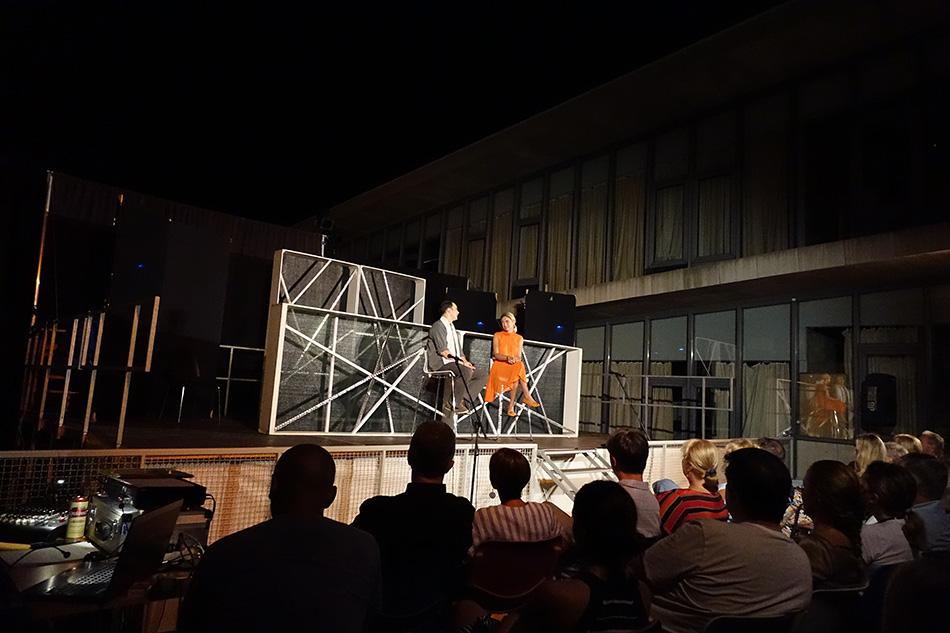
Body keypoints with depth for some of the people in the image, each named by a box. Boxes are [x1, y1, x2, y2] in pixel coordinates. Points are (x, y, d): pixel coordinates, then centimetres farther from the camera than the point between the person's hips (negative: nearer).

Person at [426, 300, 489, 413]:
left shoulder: (452, 327, 26)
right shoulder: (438, 326, -6)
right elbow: (443, 351, -17)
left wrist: (465, 361, 2)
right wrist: (461, 362, -19)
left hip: (456, 363, 10)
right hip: (441, 363, -9)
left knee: (482, 374, -4)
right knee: (466, 371, -35)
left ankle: (464, 400, -12)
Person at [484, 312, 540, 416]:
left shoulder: (519, 338, 15)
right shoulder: (497, 336, 10)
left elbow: (519, 356, 6)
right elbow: (496, 354, -1)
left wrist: (515, 359, -20)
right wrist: (507, 358, -21)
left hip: (515, 366, 2)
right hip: (499, 366, -2)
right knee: (519, 368, -33)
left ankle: (511, 405, -34)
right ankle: (527, 397, -34)